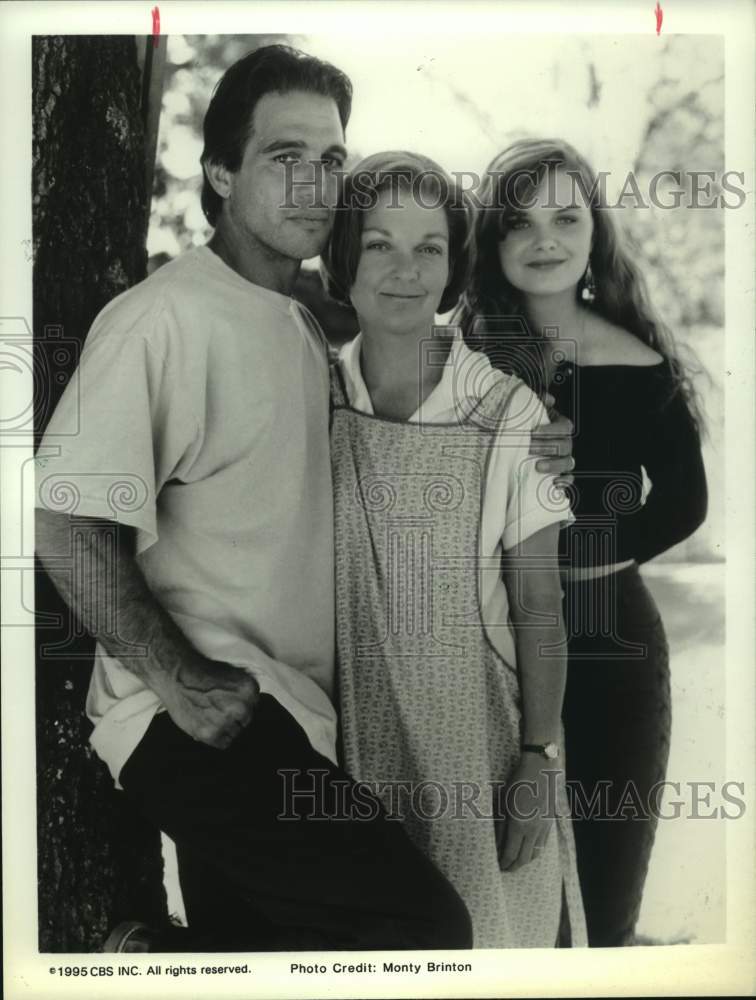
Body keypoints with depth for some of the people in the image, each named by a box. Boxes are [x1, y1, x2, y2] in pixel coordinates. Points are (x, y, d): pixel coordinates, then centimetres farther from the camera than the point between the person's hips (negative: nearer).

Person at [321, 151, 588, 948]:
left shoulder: (509, 414, -10)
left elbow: (537, 604, -4)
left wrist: (540, 756, -5)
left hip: (474, 740, -2)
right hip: (351, 737, 2)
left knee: (483, 932, 10)